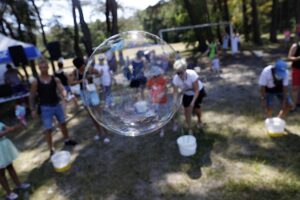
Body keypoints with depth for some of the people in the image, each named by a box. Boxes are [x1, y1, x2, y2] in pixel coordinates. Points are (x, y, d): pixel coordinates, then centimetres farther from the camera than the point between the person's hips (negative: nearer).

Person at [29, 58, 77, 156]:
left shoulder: (55, 79, -2)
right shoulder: (35, 82, -7)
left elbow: (62, 89, -14)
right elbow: (32, 96, -2)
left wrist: (64, 95, -37)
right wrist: (33, 109, -6)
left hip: (57, 105, 3)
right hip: (46, 108, -3)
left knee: (63, 123, 17)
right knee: (48, 129, 0)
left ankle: (67, 140, 38)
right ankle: (51, 149, 12)